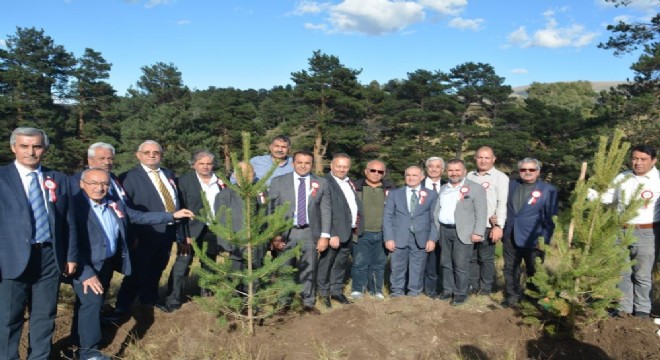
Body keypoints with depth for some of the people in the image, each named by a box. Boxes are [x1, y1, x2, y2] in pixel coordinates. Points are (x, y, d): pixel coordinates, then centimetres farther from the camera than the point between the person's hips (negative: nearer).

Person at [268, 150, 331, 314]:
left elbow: (326, 211, 5)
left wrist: (325, 236, -2)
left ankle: (308, 303, 22)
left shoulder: (321, 183, 5)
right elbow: (271, 210, 0)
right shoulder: (278, 182, 2)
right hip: (285, 233, -1)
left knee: (308, 270, 6)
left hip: (310, 233, 1)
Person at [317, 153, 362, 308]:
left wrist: (357, 223, 9)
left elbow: (356, 203, 22)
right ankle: (324, 292, 18)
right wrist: (332, 234, -23)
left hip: (349, 231, 8)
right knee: (326, 264, 4)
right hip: (334, 232, -8)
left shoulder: (349, 183, 14)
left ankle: (337, 290, 30)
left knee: (341, 263, 18)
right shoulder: (326, 183, -14)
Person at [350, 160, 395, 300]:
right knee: (359, 263, 2)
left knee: (379, 264, 10)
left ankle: (376, 290, 22)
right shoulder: (356, 187, 1)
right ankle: (357, 289, 16)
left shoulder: (390, 188, 6)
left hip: (382, 234, 2)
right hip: (362, 233, -2)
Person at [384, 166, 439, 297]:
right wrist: (388, 238, -6)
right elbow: (387, 217, 4)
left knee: (417, 269, 6)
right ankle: (397, 293, 18)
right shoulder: (394, 194, 9)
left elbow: (434, 219, 4)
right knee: (397, 268, 4)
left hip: (421, 239, 0)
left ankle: (414, 293, 19)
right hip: (399, 238, 0)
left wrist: (432, 239, -6)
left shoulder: (432, 195, 8)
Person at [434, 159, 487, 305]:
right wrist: (436, 229, 9)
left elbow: (481, 213, -8)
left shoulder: (475, 188, -3)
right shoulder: (443, 188, 15)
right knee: (446, 263, 12)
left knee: (461, 265, -2)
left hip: (462, 232, -6)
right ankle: (448, 290, 22)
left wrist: (478, 233, -15)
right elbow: (437, 210, 17)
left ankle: (460, 294, 9)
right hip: (444, 231, 6)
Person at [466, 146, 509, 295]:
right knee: (471, 257, 9)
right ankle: (472, 287, 19)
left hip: (488, 225, -4)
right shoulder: (470, 176, 11)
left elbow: (502, 203, -7)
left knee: (486, 259, 2)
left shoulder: (500, 177, -2)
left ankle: (485, 289, 13)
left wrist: (499, 226, -13)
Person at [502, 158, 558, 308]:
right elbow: (504, 207, 16)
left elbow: (550, 217, -5)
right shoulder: (511, 185, 7)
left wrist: (545, 239, -9)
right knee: (511, 269, 13)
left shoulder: (548, 190, -5)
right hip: (510, 237, 4)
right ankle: (512, 296, 28)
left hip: (533, 239, -4)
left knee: (533, 271, 9)